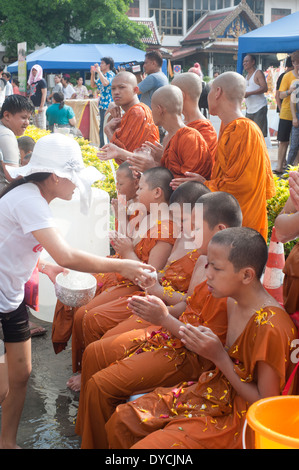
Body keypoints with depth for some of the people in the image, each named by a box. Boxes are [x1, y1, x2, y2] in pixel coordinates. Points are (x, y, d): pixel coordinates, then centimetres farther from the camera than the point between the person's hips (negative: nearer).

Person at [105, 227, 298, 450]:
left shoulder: (270, 326, -26)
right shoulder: (233, 302, 1)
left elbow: (266, 404, -21)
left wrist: (219, 356, -22)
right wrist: (207, 346, -6)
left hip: (234, 415, -8)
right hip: (211, 391, 9)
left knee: (144, 445, -18)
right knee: (122, 420, 3)